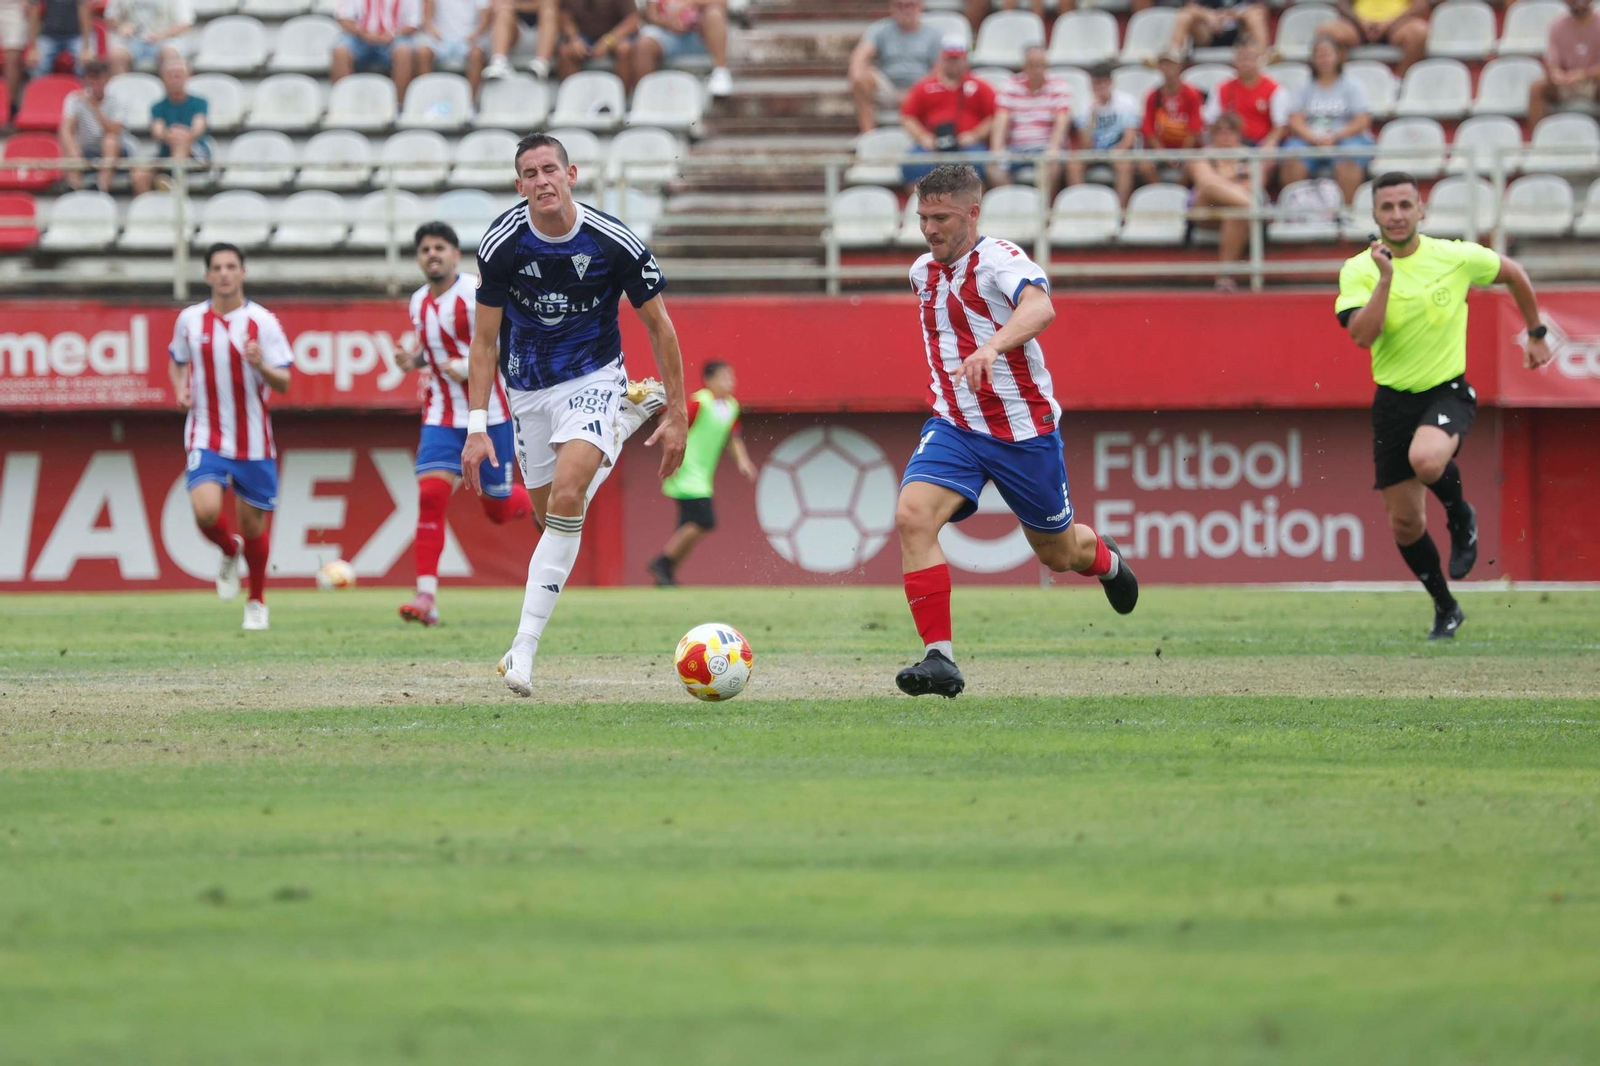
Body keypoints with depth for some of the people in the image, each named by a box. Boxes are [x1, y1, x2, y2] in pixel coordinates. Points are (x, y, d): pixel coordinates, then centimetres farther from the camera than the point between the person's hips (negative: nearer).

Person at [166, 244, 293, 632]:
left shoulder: (262, 321, -5)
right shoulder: (190, 320, 2)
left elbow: (283, 383, -7)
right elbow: (177, 362, 21)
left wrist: (261, 366, -28)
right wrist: (180, 389, 0)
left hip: (253, 441, -1)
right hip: (206, 437, 1)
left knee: (253, 526, 6)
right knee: (206, 510, -22)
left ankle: (257, 602, 29)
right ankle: (230, 551, 13)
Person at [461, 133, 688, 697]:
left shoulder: (614, 243, -17)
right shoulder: (502, 244, -13)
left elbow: (658, 326, -4)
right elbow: (484, 340, -5)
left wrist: (677, 415, -5)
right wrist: (477, 427, -12)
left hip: (593, 379, -3)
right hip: (528, 388, 3)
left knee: (567, 498, -23)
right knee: (550, 516, 5)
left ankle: (524, 646, -23)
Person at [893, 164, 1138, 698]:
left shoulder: (999, 259, -16)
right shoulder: (922, 273, 6)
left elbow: (1039, 308, -38)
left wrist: (991, 349, -54)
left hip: (1023, 429, -4)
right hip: (954, 428, 4)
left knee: (1058, 553, 13)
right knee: (912, 515, -24)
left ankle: (1105, 559, 52)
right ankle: (939, 657, -23)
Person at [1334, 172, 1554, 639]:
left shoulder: (1456, 257, -7)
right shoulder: (1359, 271, -8)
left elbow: (1513, 273, 12)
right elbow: (1363, 335, -23)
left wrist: (1535, 333, 20)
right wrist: (1386, 277, -29)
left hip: (1447, 391, -2)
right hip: (1393, 401, 2)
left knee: (1426, 459, -36)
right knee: (1405, 524, 4)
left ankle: (1461, 516, -2)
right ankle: (1445, 609, 28)